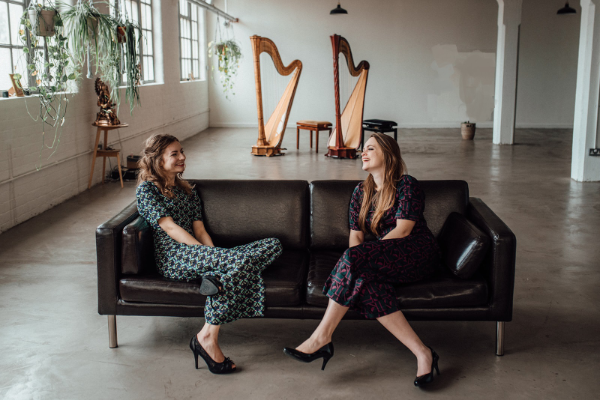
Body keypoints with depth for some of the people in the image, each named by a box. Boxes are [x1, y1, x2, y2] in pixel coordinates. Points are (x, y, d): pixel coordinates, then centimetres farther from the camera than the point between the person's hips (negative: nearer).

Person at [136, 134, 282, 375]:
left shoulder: (187, 191, 27)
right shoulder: (146, 189, 6)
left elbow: (200, 230, 16)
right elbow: (169, 227, -6)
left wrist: (217, 258, -4)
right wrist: (207, 254, -16)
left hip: (195, 255, 7)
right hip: (173, 258, -7)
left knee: (273, 246, -16)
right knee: (241, 259, -35)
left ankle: (217, 278, -36)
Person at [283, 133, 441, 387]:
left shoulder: (407, 185, -3)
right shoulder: (361, 192, 17)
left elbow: (402, 230, -12)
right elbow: (356, 234, 11)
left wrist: (356, 259, -16)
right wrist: (355, 264, -11)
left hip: (418, 254, -5)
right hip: (387, 261, 6)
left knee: (356, 257, -32)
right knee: (366, 280, -33)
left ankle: (321, 337, -30)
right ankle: (422, 354, -35)